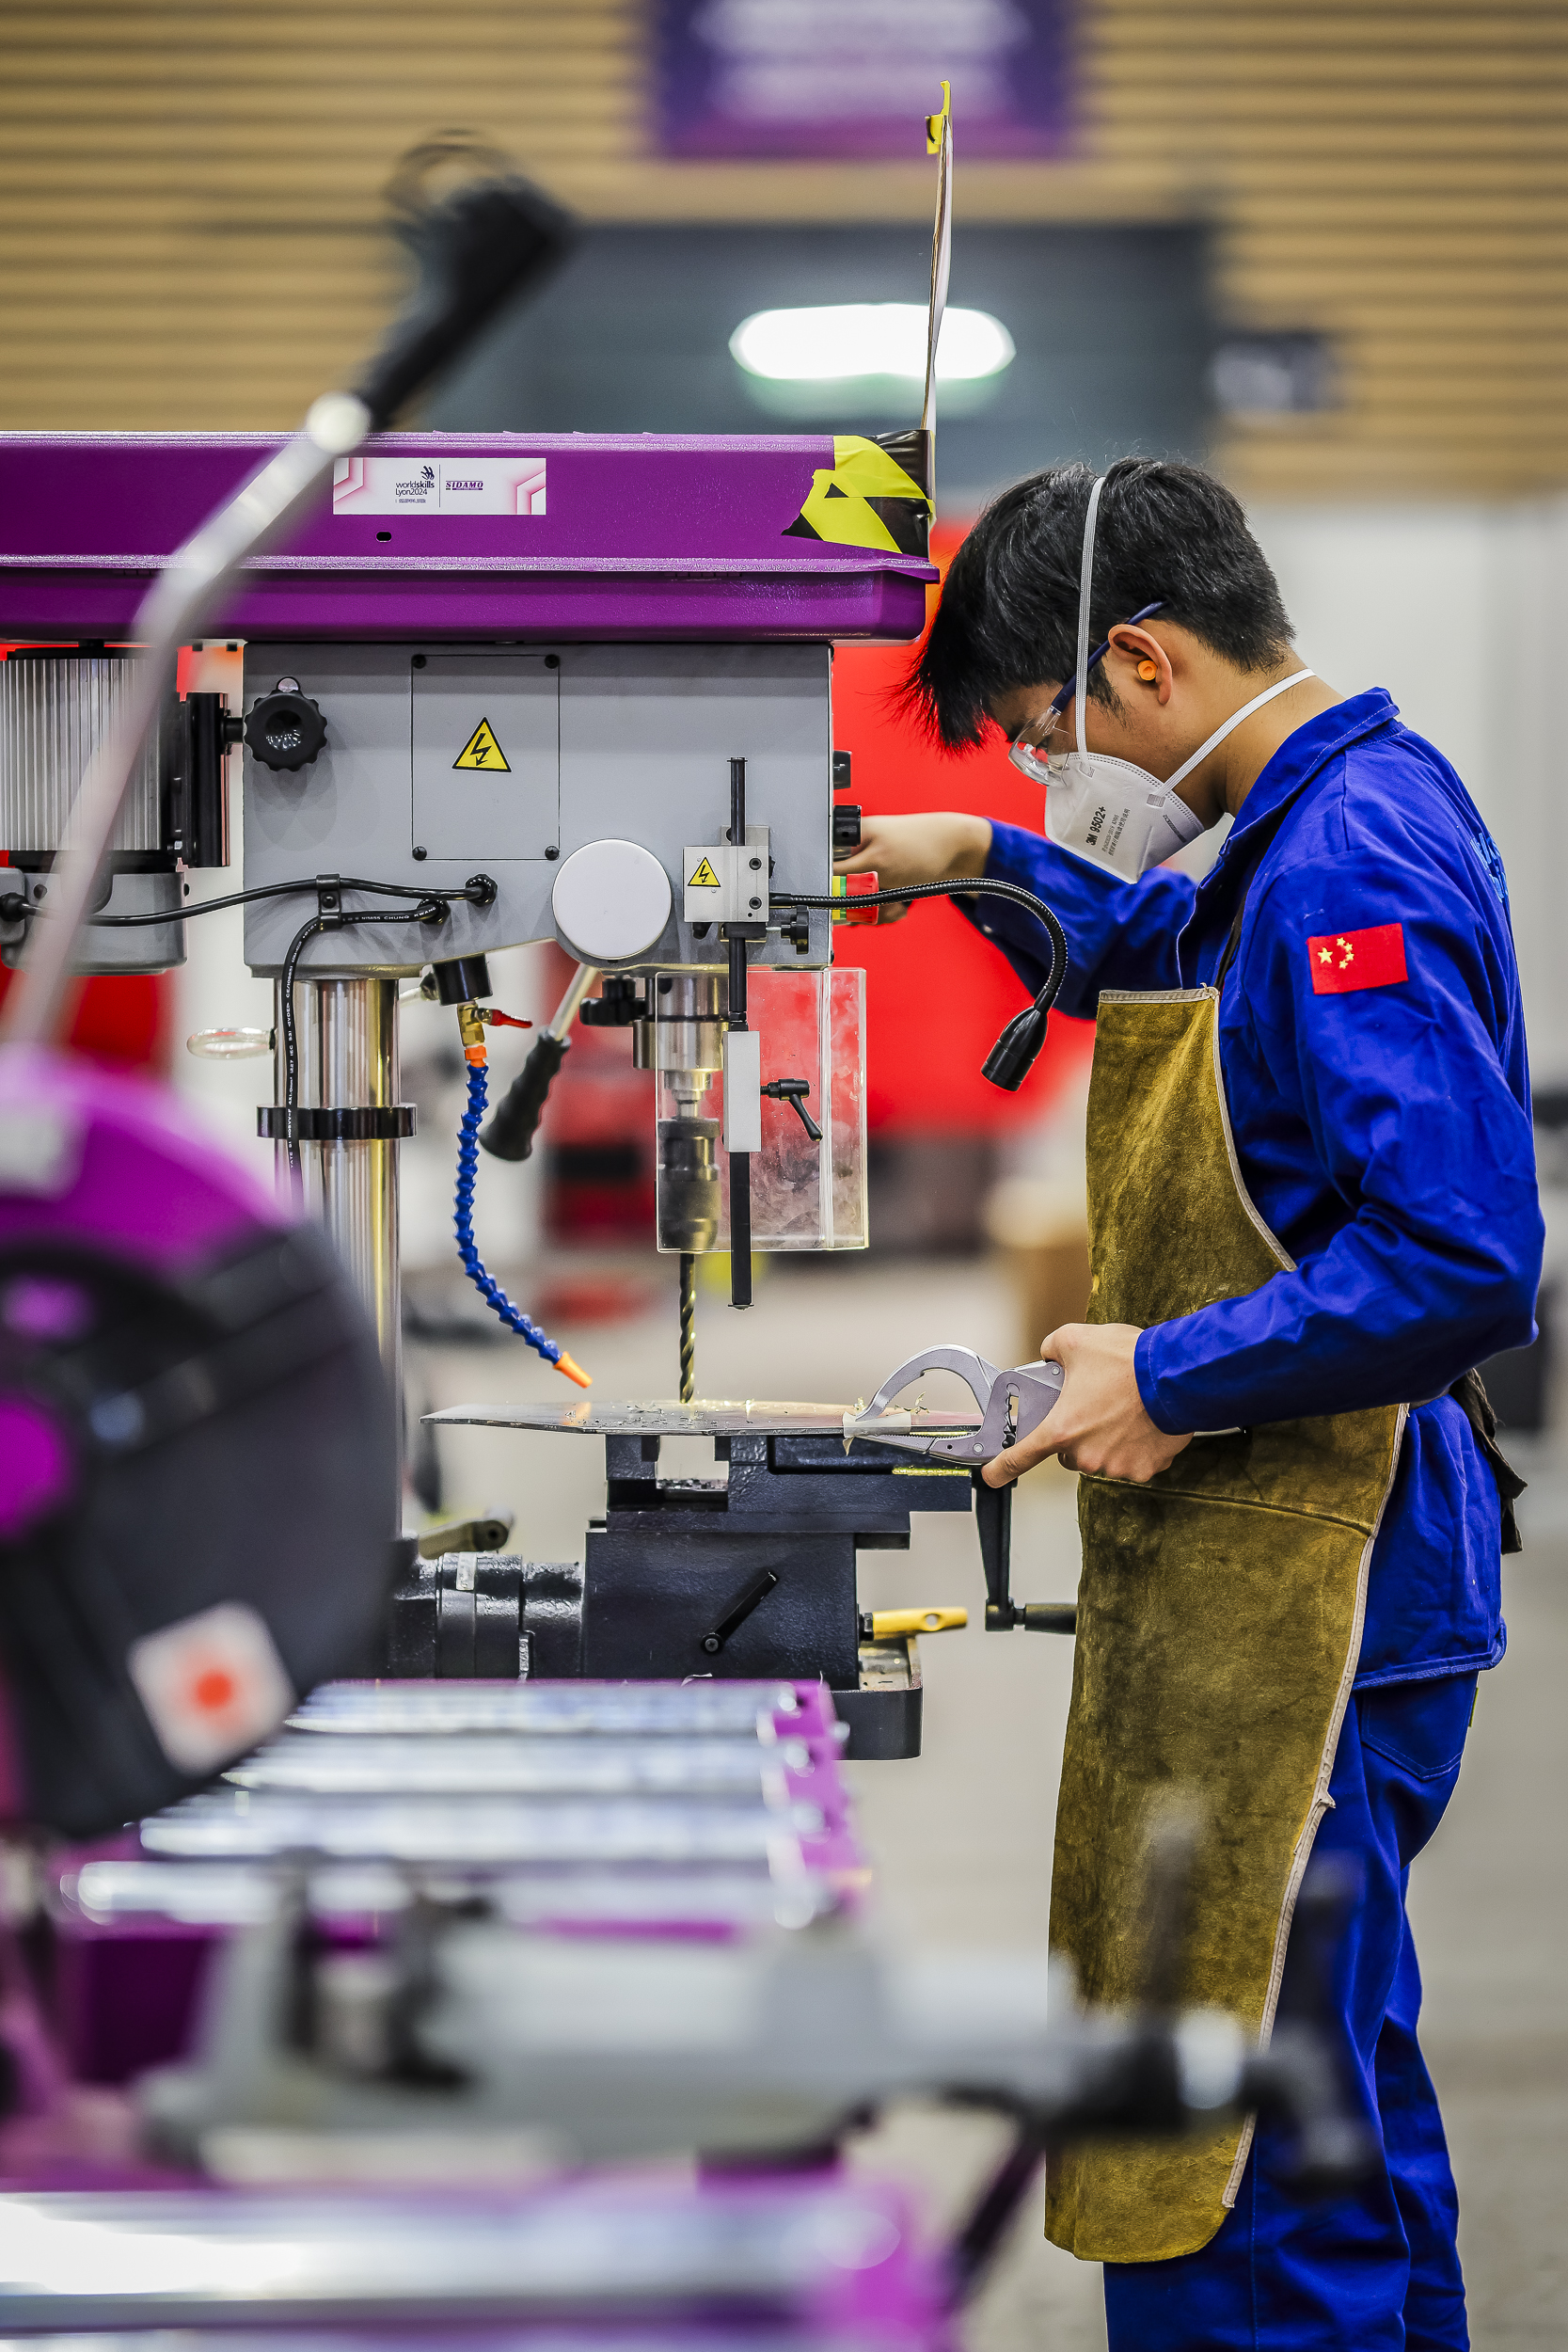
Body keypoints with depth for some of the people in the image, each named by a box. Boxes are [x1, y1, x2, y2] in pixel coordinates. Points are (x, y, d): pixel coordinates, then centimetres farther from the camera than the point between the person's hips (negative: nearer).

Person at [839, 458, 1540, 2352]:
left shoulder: (1347, 863, -19)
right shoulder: (1335, 818, 12)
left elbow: (1464, 1255, -28)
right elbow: (1180, 959, 36)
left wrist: (1172, 1376, -20)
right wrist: (992, 865, 21)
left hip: (1309, 1611, -11)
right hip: (1294, 1586, 11)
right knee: (1338, 2092, 21)